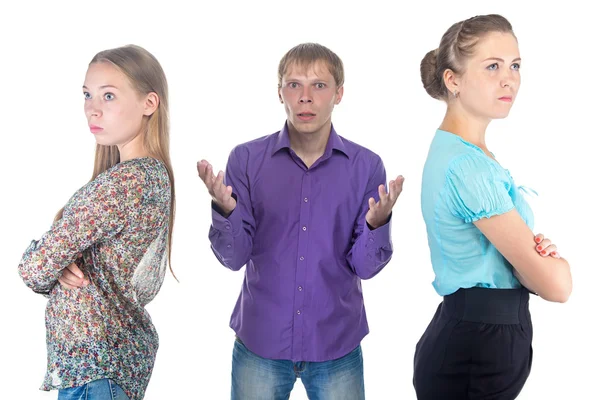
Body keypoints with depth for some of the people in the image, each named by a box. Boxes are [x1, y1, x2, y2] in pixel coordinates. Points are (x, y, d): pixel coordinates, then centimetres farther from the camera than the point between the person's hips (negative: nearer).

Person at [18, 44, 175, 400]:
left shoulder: (119, 182, -24)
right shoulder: (155, 172, 5)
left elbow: (35, 268, -18)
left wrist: (53, 266, 3)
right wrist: (61, 265, -10)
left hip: (93, 365, -9)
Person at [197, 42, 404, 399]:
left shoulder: (366, 166, -5)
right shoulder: (247, 159, -5)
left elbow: (366, 266, -6)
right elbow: (234, 257, -7)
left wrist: (377, 223, -26)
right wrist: (224, 209, -26)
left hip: (337, 345, 0)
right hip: (260, 341, 0)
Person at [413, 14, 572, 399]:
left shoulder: (457, 151, 8)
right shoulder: (467, 165, -23)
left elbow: (506, 245, 12)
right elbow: (556, 284, -21)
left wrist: (538, 250, -9)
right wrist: (551, 256, 0)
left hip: (469, 338, 9)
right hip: (479, 346, -9)